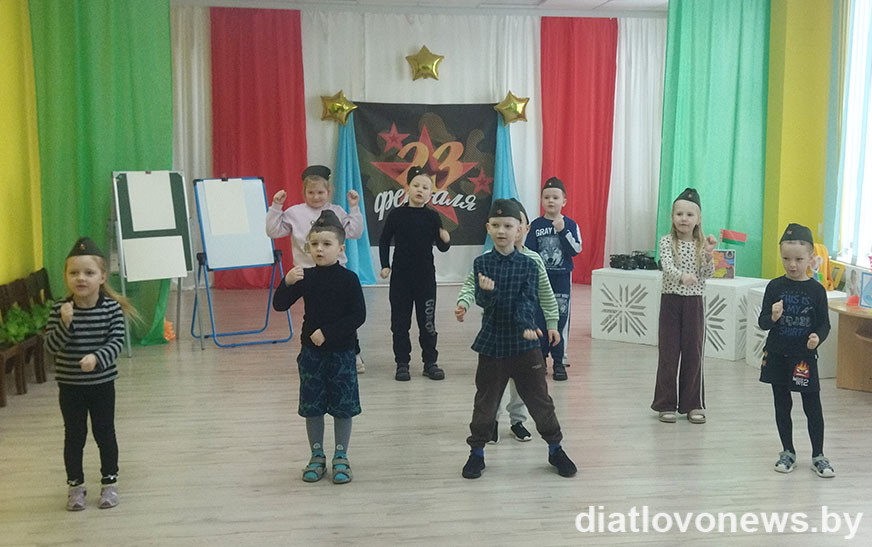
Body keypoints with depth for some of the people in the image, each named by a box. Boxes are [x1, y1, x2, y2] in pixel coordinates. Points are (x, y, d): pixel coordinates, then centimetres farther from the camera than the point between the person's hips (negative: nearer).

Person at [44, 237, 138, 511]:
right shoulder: (60, 309, -9)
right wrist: (65, 324, -28)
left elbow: (117, 341, -12)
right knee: (74, 436, 11)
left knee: (105, 434, 11)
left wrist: (97, 357, -29)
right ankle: (75, 485, 25)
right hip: (70, 385, 0)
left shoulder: (111, 308, -10)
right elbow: (51, 346, -12)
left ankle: (110, 482, 26)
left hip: (102, 383, 0)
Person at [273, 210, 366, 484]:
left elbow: (358, 315, -13)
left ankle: (341, 457, 20)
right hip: (311, 352, 3)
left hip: (341, 352, -3)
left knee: (342, 406, 6)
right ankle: (317, 456, 24)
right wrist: (287, 283, -22)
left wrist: (328, 332, -18)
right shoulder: (305, 277, 0)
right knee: (312, 406, 9)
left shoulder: (348, 279, -9)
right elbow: (279, 305, -3)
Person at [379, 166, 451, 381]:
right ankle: (402, 363, 15)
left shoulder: (432, 217, -1)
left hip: (425, 276, 0)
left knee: (427, 322, 6)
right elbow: (384, 241, 6)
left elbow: (442, 247, 1)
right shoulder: (396, 214, -3)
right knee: (400, 322, 5)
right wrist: (385, 266, -2)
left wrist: (445, 240, -21)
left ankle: (430, 362, 17)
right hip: (400, 276, 0)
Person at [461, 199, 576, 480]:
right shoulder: (481, 263, -2)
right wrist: (486, 291, -33)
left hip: (523, 343, 0)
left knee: (539, 398, 8)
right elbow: (481, 301, -10)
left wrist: (527, 325, -30)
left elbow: (528, 299, -12)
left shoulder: (528, 265, -3)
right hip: (492, 343, 0)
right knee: (485, 401, 10)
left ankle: (555, 448, 25)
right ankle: (476, 452, 25)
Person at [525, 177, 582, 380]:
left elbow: (576, 250, -11)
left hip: (562, 279, -1)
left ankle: (558, 362, 11)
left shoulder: (570, 224, 0)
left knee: (560, 320, 2)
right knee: (539, 320, 5)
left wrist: (562, 230, -19)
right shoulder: (536, 225, 2)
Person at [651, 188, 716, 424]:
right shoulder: (667, 241, -4)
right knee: (668, 353, 2)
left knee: (693, 353, 6)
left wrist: (708, 254, -22)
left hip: (694, 302, 2)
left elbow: (707, 274, -5)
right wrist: (682, 276, -40)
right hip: (671, 301, -2)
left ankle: (693, 404, 16)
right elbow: (667, 266, -20)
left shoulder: (702, 244, 4)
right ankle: (666, 404, 11)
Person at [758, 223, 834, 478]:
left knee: (813, 408, 5)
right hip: (777, 355, 2)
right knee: (782, 406, 12)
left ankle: (818, 456, 20)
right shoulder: (775, 287, -3)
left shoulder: (816, 290, -5)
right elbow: (762, 322, -2)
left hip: (804, 358, -1)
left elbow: (824, 324, -1)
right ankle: (788, 452, 26)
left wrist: (818, 337, -22)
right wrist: (773, 317, -25)